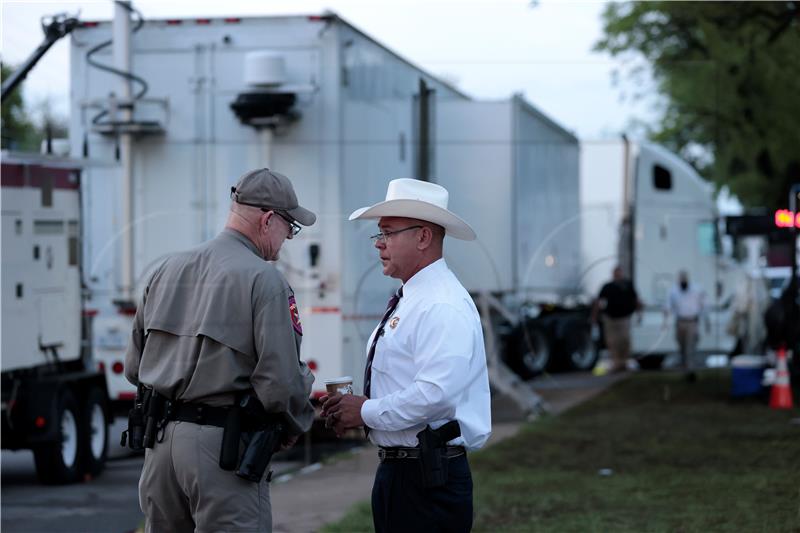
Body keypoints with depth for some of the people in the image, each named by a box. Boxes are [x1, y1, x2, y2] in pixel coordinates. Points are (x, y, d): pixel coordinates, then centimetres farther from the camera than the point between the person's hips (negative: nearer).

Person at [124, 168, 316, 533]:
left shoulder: (169, 270, 12)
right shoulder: (264, 280, -9)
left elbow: (134, 366, 16)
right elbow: (281, 378, -14)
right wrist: (294, 426, 5)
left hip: (160, 440, 7)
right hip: (224, 444, -7)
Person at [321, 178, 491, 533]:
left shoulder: (442, 305, -16)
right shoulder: (406, 302, 16)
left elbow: (435, 393, -27)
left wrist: (367, 411, -16)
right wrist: (354, 408, 6)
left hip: (429, 479, -10)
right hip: (395, 471, 10)